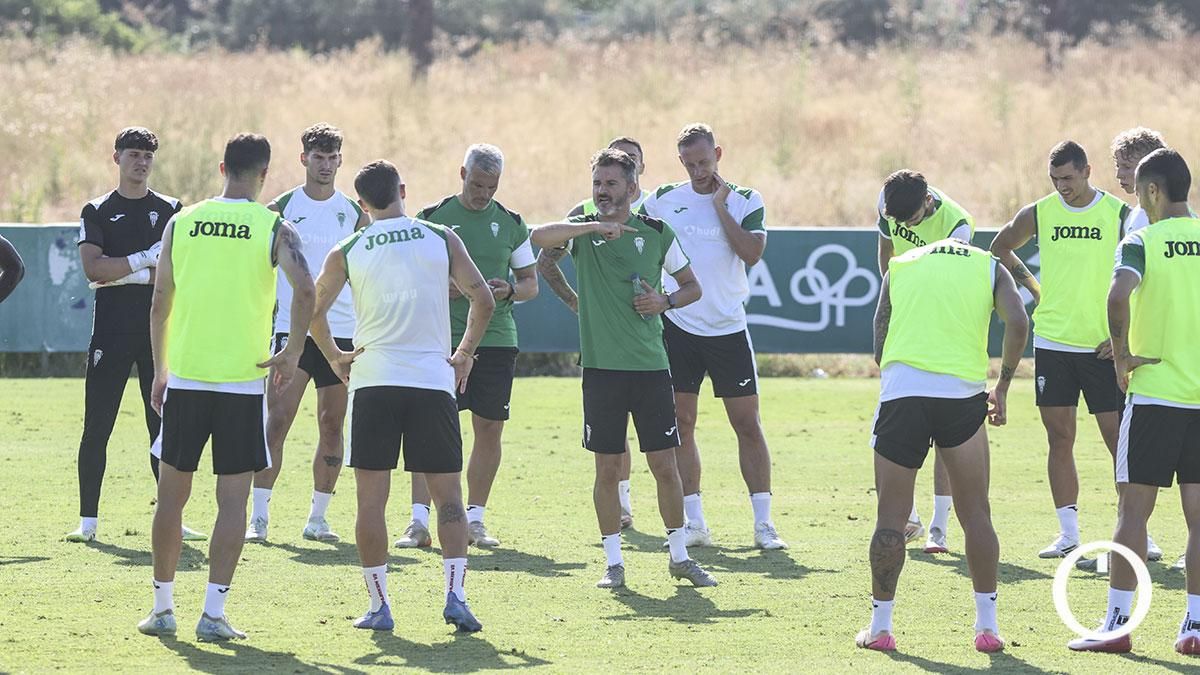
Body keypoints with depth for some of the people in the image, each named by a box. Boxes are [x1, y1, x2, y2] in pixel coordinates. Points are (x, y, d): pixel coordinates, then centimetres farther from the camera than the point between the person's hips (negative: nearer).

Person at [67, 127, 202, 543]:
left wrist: (124, 274, -9)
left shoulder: (171, 211, 9)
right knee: (97, 428, -2)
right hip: (111, 333, -1)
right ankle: (87, 520, 2)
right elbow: (93, 269, -9)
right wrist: (147, 260, -13)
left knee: (164, 429, 2)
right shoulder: (97, 212, 5)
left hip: (160, 332, 1)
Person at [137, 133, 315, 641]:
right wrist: (292, 353, -4)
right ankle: (213, 612, -4)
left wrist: (160, 371, 16)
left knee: (171, 496, 12)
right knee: (232, 500, 3)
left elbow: (160, 305, 7)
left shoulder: (181, 223, 4)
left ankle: (163, 608, 17)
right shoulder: (275, 229, -3)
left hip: (184, 378, 2)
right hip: (243, 381, -2)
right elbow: (305, 291, -17)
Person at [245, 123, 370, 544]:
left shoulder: (355, 213, 9)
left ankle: (318, 518, 13)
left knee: (332, 425, 5)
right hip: (292, 327, -3)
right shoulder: (281, 209, 1)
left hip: (343, 331, 3)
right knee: (277, 421, -10)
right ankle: (259, 517, -9)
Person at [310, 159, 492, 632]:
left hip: (372, 380, 0)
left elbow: (313, 309, 2)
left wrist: (333, 357, 15)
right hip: (434, 380, 0)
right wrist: (465, 354, 11)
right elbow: (482, 299, 0)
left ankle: (378, 605, 3)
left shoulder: (347, 252, 4)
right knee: (447, 495, 6)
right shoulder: (441, 239, 4)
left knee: (371, 498, 4)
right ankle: (455, 596, -6)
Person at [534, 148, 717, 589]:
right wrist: (595, 226, -30)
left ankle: (680, 557, 15)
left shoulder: (657, 233, 5)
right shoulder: (582, 229, 2)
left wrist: (665, 301, -5)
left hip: (650, 365, 1)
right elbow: (540, 238, -20)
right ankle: (614, 562, 10)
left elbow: (692, 287, 15)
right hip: (601, 366, -1)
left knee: (664, 465, 2)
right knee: (607, 468, 2)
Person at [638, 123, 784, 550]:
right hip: (677, 324, 1)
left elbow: (752, 253, -15)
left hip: (728, 327, -1)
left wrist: (720, 206, -13)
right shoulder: (662, 200, 4)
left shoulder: (745, 201, 0)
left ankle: (763, 524, 0)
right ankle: (694, 523, 6)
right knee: (681, 423, 0)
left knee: (748, 424, -3)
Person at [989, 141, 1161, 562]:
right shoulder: (1038, 215, 3)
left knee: (1118, 437, -3)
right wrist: (1033, 288, 9)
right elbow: (1000, 249, 21)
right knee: (1060, 437, 3)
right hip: (1052, 342, 2)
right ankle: (1068, 534, 7)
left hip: (1103, 348, -2)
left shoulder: (1120, 215, -4)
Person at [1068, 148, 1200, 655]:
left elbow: (1119, 294, -26)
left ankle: (1117, 622, 3)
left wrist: (1122, 354, -12)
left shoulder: (1143, 242, -7)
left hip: (1154, 391, -4)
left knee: (1133, 509, 2)